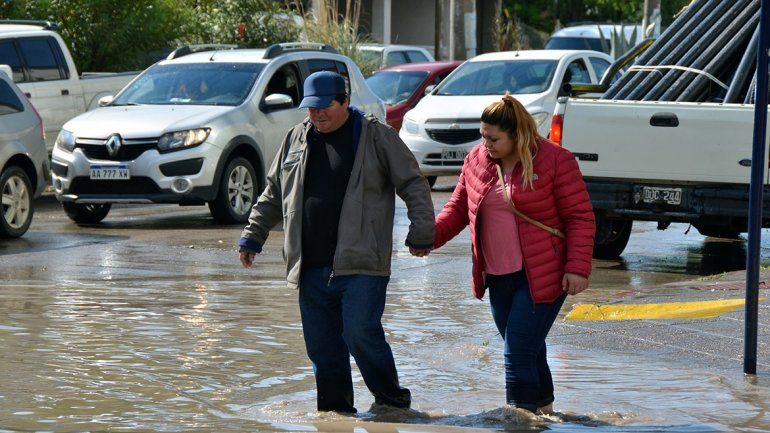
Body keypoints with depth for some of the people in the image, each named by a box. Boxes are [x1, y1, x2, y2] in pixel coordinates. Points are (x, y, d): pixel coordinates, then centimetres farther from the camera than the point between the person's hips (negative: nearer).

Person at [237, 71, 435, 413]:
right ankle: (334, 413, 18)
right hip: (311, 267, 5)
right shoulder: (297, 139, 15)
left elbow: (414, 185, 1)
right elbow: (273, 193, 24)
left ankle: (392, 403, 4)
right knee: (322, 346, 7)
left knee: (360, 333, -15)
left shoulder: (376, 136, 0)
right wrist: (253, 236, 21)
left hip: (361, 264, -5)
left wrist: (421, 233, -6)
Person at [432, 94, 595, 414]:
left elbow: (580, 217, -8)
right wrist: (431, 234, -5)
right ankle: (543, 409, 32)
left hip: (542, 277, -6)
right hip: (498, 277, 6)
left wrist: (577, 267, -15)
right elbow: (458, 208, 14)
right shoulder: (477, 160, 6)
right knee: (528, 352, 15)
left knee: (519, 354, -12)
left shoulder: (554, 161, -10)